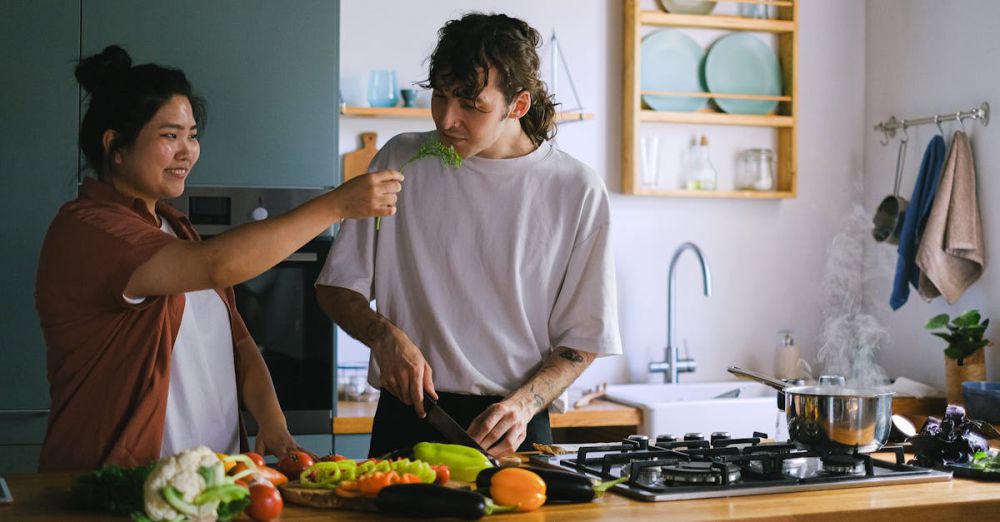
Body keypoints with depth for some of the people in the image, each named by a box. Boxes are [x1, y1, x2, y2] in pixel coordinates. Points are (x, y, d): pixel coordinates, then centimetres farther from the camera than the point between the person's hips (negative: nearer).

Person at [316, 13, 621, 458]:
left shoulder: (578, 191, -1)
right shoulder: (401, 161, 4)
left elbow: (582, 339, 4)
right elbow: (336, 286, 9)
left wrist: (522, 405, -12)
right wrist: (385, 335, -10)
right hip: (408, 417, 1)